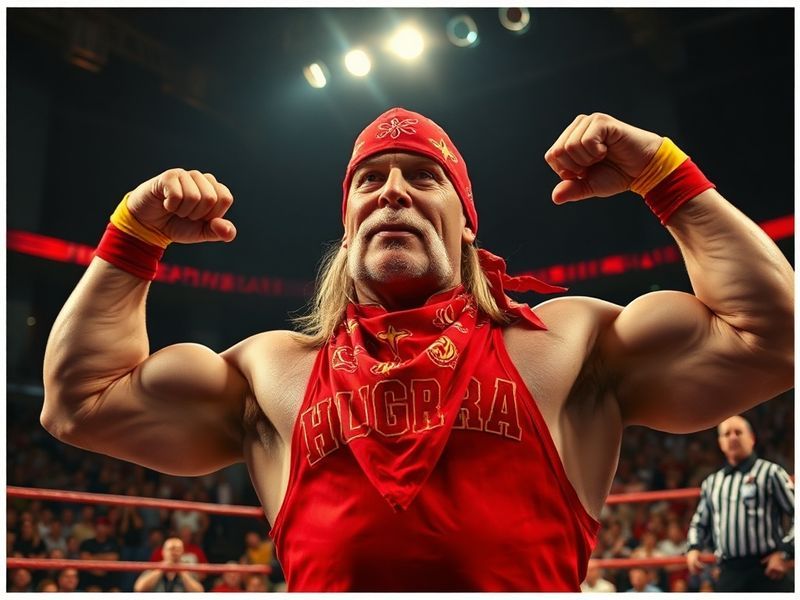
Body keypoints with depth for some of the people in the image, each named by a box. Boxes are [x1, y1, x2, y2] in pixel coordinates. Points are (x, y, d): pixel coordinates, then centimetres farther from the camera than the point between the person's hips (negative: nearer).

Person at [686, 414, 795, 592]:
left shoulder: (770, 472, 0)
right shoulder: (711, 482, 16)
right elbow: (699, 521, 26)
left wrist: (785, 553, -9)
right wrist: (694, 548, 8)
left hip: (769, 570, -4)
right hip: (730, 573, 5)